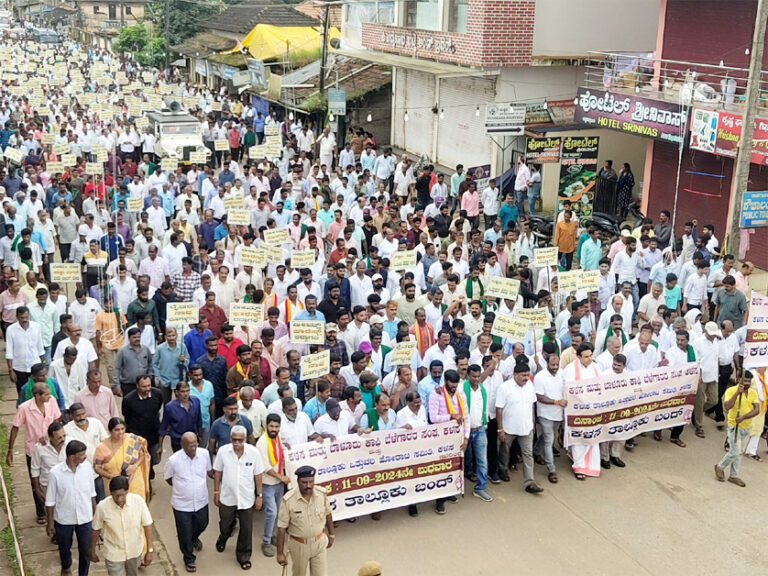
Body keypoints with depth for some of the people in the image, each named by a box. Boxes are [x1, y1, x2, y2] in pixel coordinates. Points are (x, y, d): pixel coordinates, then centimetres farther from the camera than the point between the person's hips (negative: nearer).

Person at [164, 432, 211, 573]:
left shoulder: (204, 454, -14)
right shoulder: (173, 460, -23)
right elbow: (168, 478, -3)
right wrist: (181, 488, 4)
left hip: (201, 502, 3)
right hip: (182, 505, -3)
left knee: (202, 525, 26)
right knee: (185, 534, 12)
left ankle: (194, 538, 61)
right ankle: (189, 559, 37)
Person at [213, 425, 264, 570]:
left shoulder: (253, 452, -16)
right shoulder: (223, 451, -15)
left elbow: (258, 475, -5)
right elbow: (217, 472, -1)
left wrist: (259, 495, -1)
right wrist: (216, 492, 2)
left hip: (246, 498, -1)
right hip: (227, 497, 1)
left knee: (246, 529, 9)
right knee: (225, 525, 21)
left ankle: (243, 555, 30)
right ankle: (222, 539, 55)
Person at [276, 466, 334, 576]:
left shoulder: (322, 493, -14)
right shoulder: (288, 500, -23)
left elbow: (327, 514, 4)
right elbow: (281, 527, -16)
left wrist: (331, 535, 15)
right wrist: (280, 553, -13)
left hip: (320, 542, 2)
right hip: (298, 545, -2)